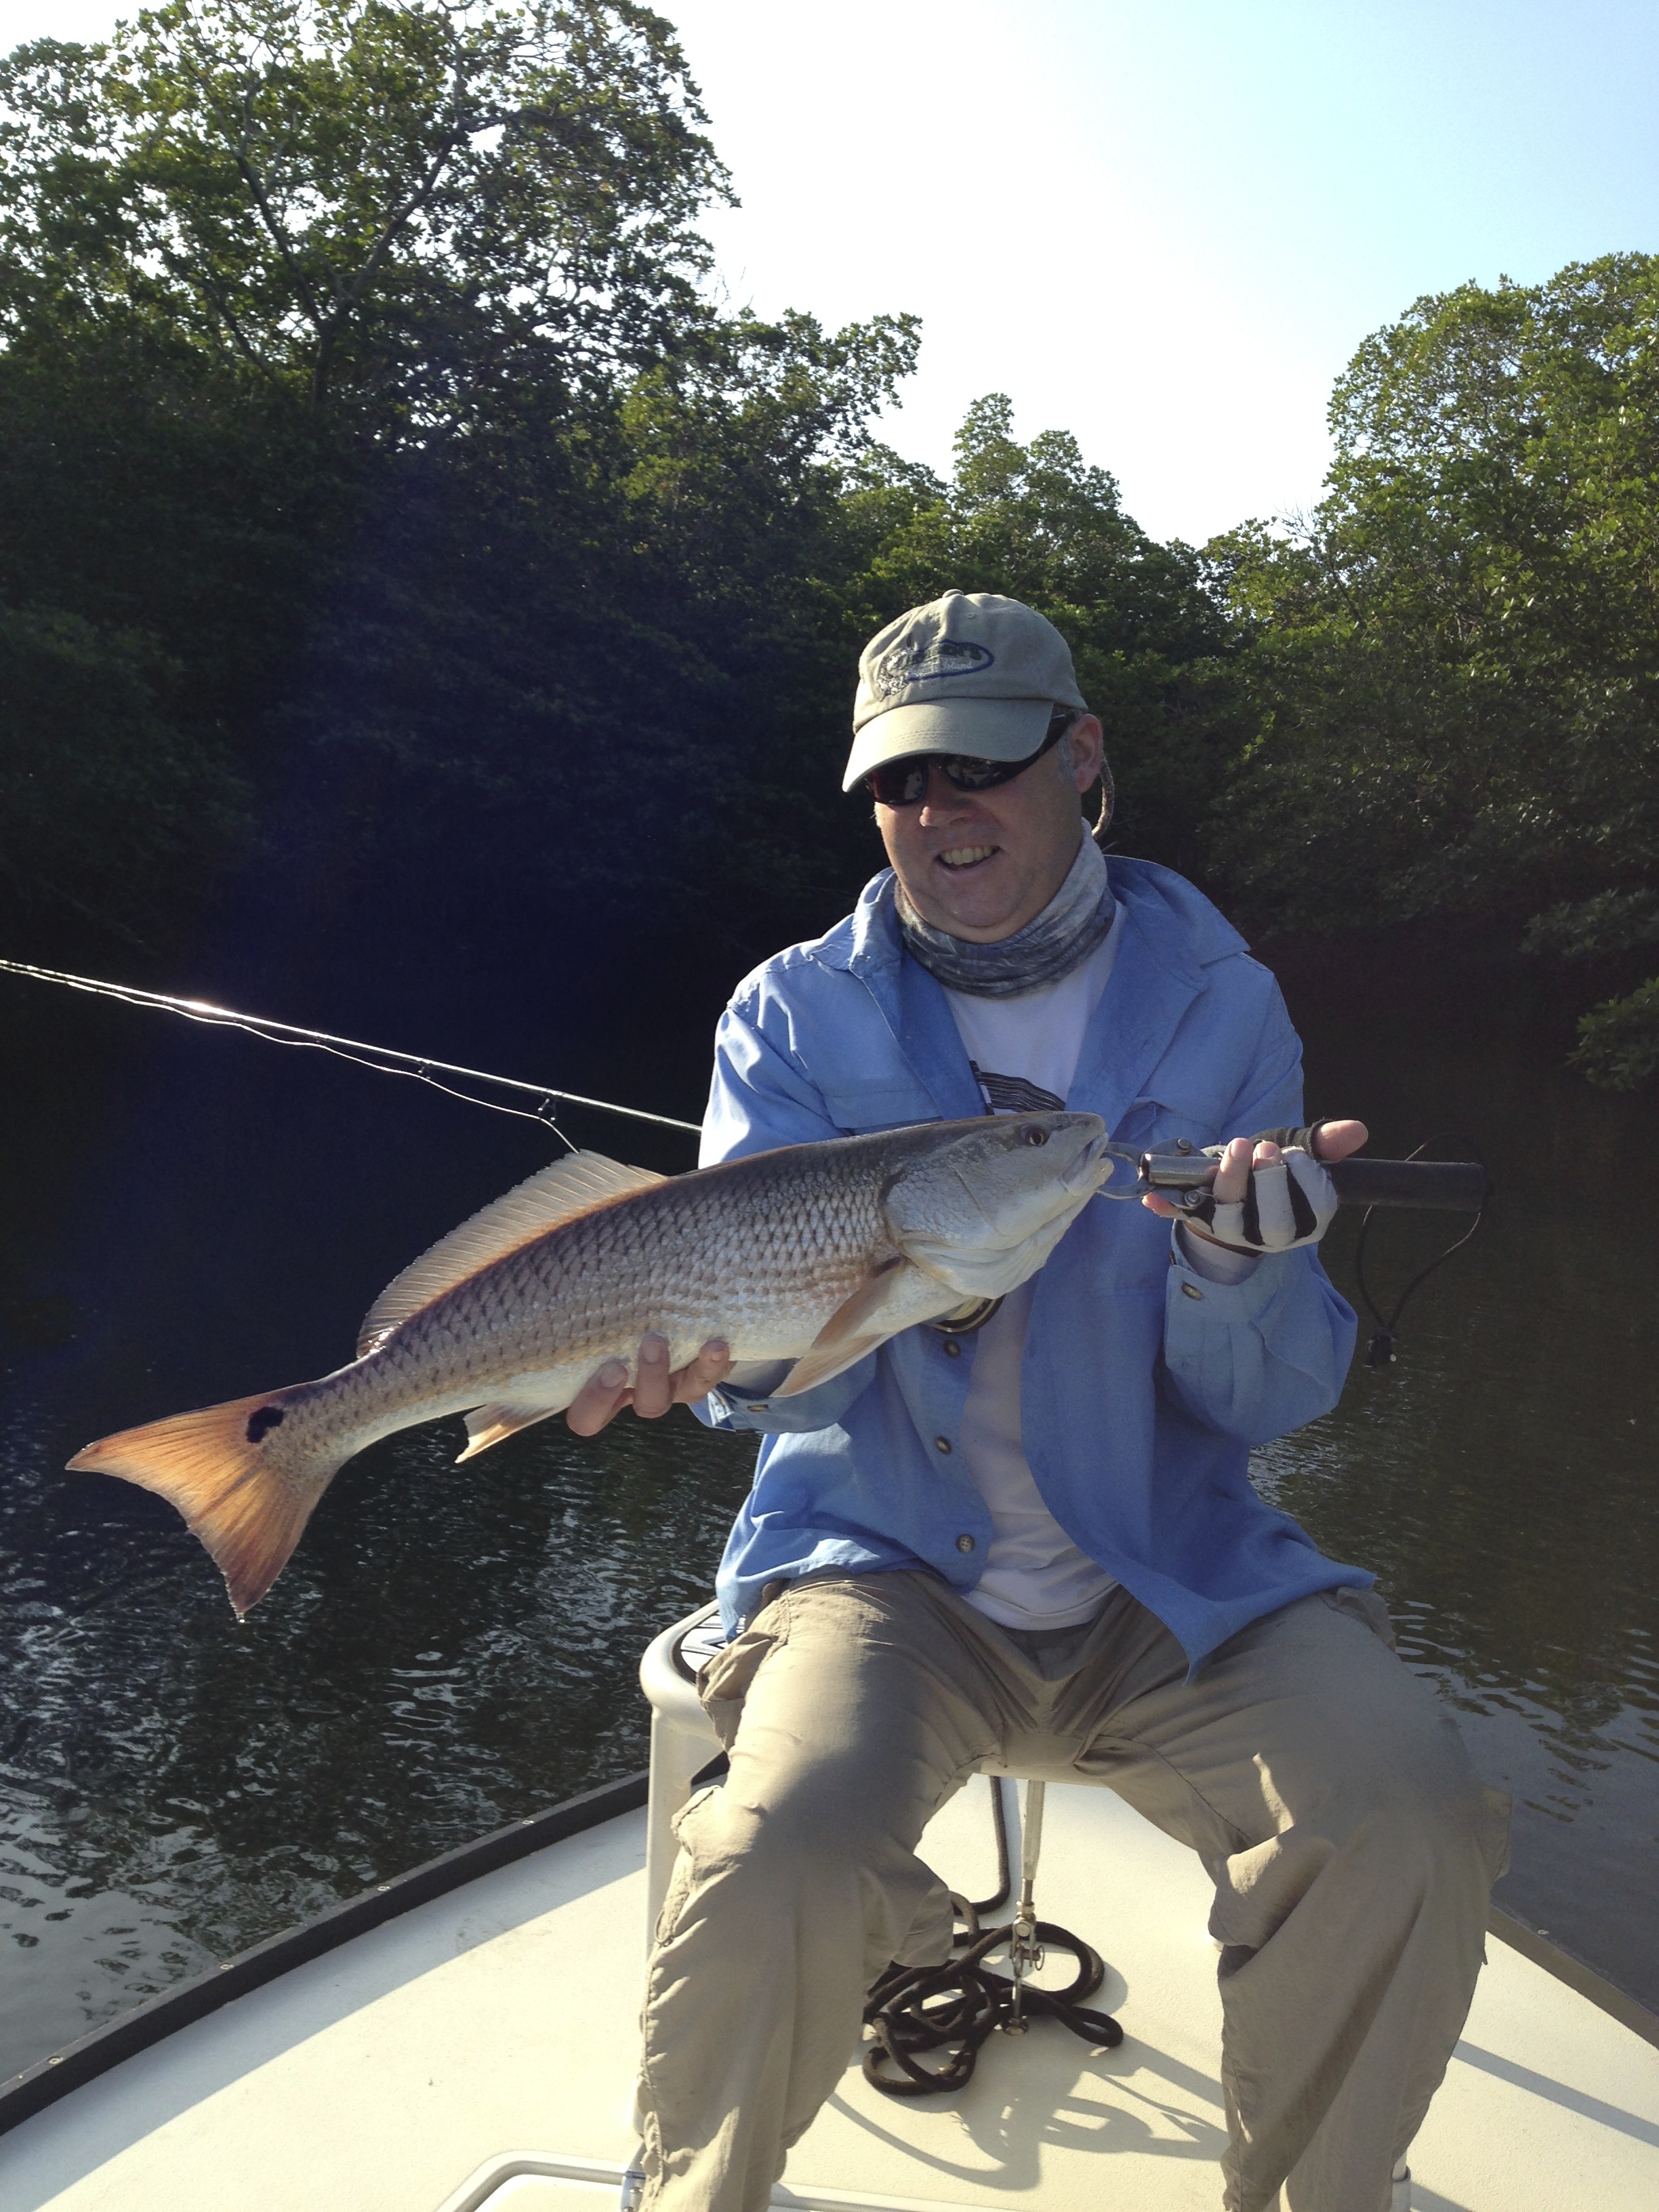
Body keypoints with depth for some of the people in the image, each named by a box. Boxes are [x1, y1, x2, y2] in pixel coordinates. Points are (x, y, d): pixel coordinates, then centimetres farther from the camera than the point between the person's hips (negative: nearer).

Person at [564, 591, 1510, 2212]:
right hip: (882, 1563, -1)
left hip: (1172, 1582, 2)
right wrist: (725, 1354, -33)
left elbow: (1269, 1404, -1)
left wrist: (1240, 1264, -24)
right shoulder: (797, 1015, -1)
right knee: (783, 1860, -28)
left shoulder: (1218, 1004, 1)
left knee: (1409, 1826, -22)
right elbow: (798, 1360, -9)